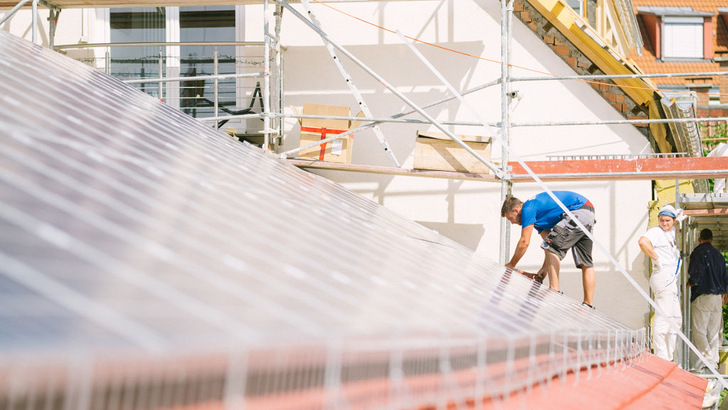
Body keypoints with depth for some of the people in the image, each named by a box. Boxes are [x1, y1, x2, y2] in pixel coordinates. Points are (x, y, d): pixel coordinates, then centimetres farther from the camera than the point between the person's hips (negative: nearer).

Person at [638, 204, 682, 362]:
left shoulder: (671, 232, 18)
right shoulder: (656, 232, -9)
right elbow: (643, 242, -29)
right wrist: (656, 258, -22)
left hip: (671, 280, 10)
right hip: (663, 276, -10)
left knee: (676, 319, 14)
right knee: (663, 317, -13)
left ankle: (668, 357, 20)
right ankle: (661, 357, -14)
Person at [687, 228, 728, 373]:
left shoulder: (697, 252, -7)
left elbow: (696, 274, -18)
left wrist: (688, 285, 0)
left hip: (702, 297, -6)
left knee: (699, 331, -5)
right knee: (714, 332, 10)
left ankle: (708, 361, -17)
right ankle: (714, 363, 10)